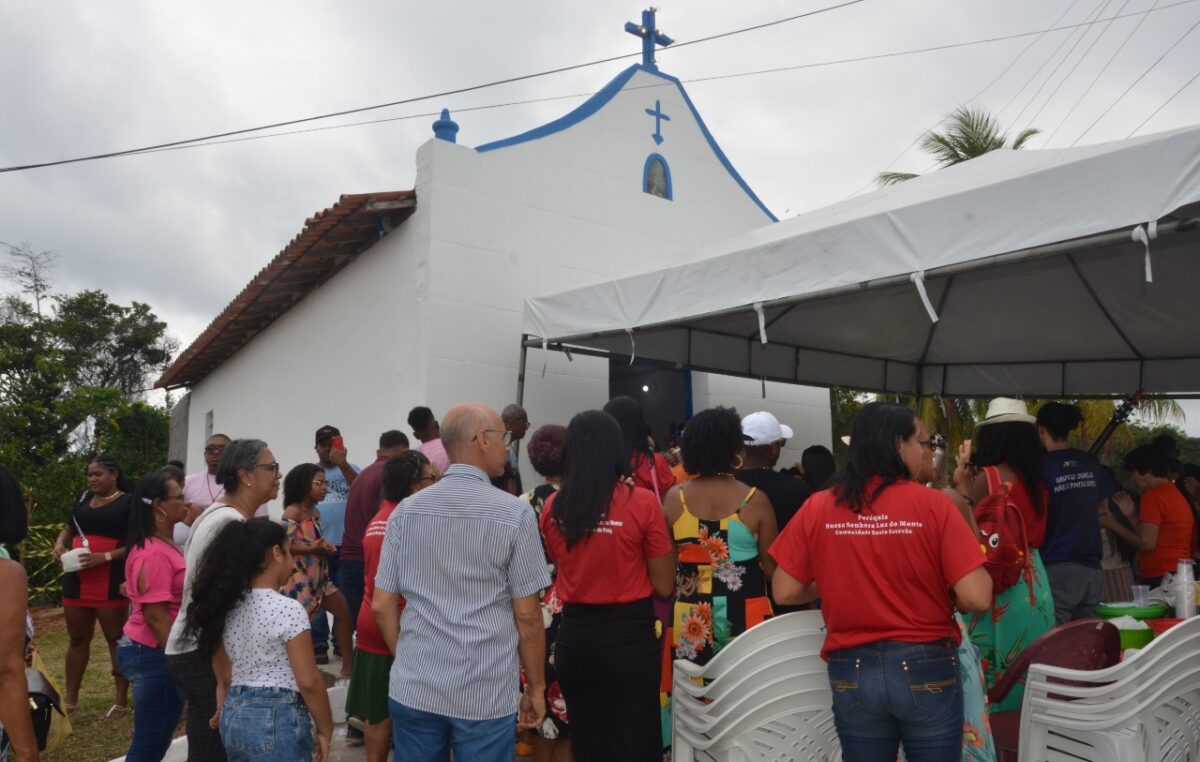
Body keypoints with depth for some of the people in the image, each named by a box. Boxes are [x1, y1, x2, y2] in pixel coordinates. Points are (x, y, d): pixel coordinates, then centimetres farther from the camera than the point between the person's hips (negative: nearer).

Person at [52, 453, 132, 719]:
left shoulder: (128, 503, -6)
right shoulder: (84, 498, 12)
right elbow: (69, 528, 25)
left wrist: (105, 557, -22)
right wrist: (60, 543, 3)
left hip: (111, 584, -6)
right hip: (77, 581, 6)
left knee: (116, 640, 1)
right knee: (77, 639, 15)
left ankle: (122, 702, 8)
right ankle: (71, 700, 27)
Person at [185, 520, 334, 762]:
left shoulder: (227, 607, 6)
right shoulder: (287, 608, -16)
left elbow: (224, 678, 13)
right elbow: (309, 682, -14)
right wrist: (325, 730, -5)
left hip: (233, 719, 8)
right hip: (277, 719, -8)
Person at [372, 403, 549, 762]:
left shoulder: (406, 511, 0)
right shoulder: (515, 513, -11)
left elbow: (381, 605, 4)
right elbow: (527, 616, -8)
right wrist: (536, 687, 4)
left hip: (413, 688, 4)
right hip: (486, 694, -3)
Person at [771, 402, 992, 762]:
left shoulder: (817, 508, -6)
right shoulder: (934, 504, -12)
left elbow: (786, 591, -2)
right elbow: (977, 598, -15)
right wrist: (941, 594, 6)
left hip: (851, 672, 2)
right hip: (927, 669, -1)